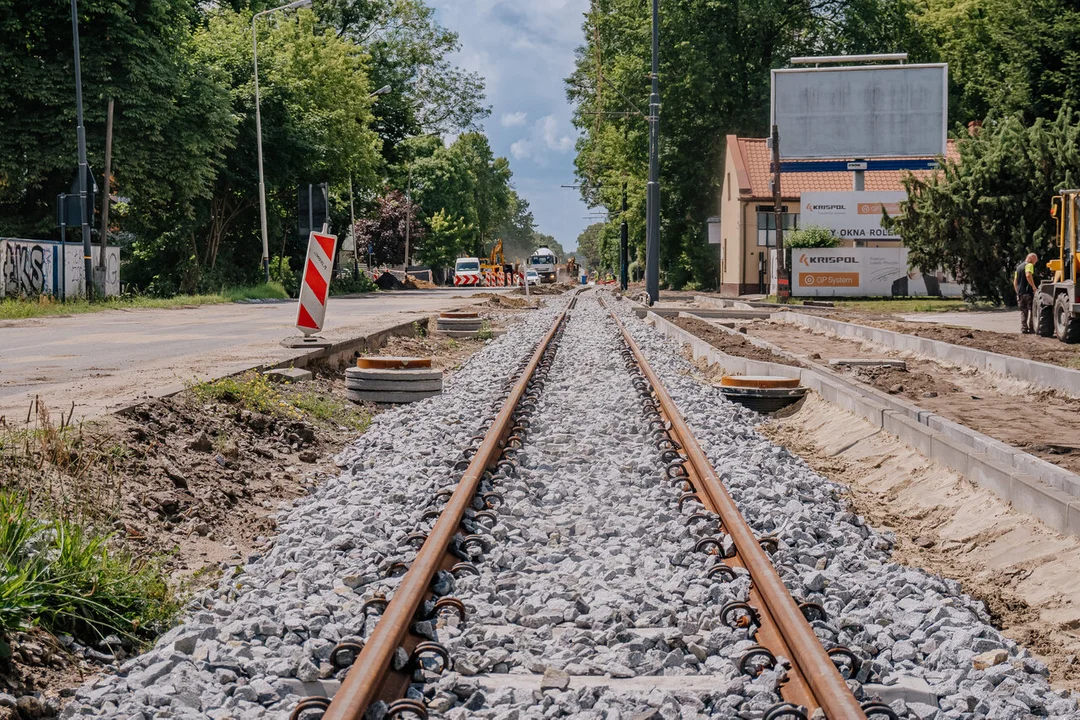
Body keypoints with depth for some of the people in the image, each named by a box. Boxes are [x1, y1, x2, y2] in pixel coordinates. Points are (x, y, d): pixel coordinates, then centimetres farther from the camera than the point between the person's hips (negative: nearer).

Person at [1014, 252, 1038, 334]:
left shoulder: (1018, 267, 20)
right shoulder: (1029, 265, -6)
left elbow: (1015, 282, 21)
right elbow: (1028, 275, -25)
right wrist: (1033, 286, -19)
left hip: (1020, 293, 7)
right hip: (1028, 292, -7)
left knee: (1023, 312, 10)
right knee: (1031, 311, -2)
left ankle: (1023, 328, 5)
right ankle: (1031, 328, -4)